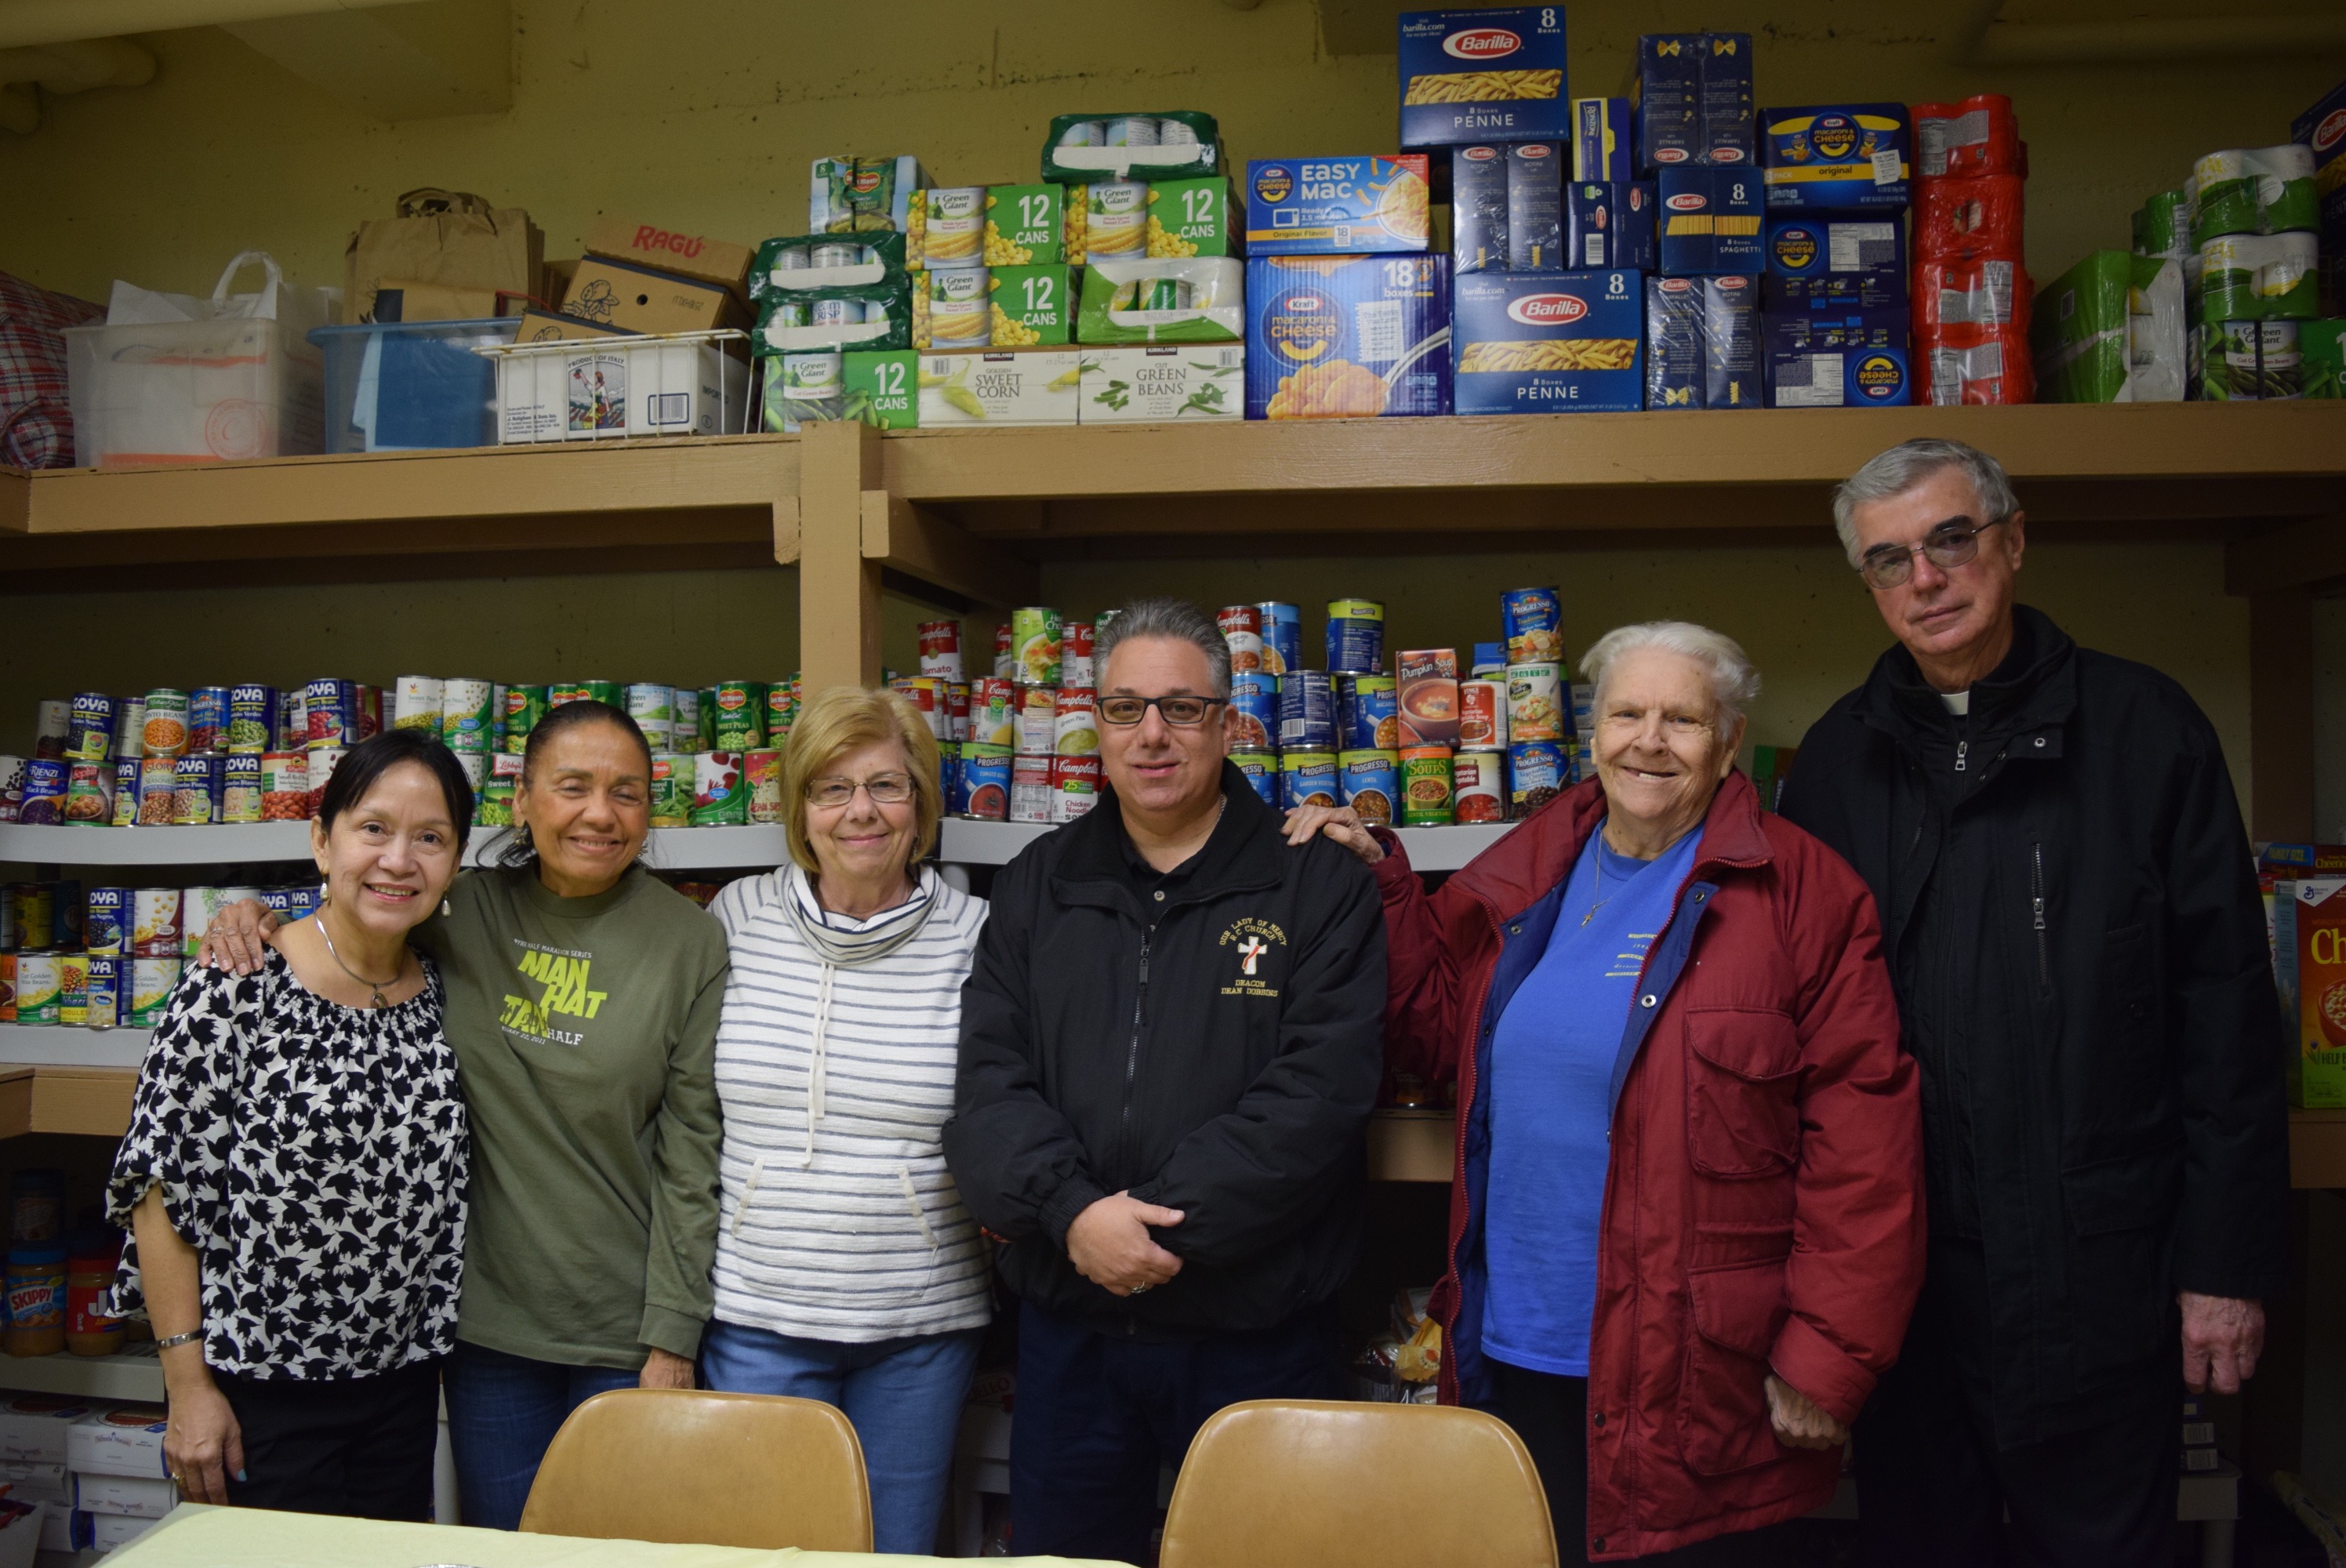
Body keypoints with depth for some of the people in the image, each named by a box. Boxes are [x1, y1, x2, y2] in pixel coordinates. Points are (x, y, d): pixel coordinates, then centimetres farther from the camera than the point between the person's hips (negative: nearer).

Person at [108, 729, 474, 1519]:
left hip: (405, 1386, 5)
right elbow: (160, 1190, -12)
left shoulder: (442, 989, 2)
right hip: (260, 1390, -5)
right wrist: (188, 1387, -11)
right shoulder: (236, 989, -14)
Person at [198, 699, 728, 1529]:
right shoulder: (464, 915, 0)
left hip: (623, 1337, -3)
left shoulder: (688, 942, -9)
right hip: (487, 1321, 3)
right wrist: (254, 924, -4)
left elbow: (691, 1153, -9)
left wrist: (672, 1337, -9)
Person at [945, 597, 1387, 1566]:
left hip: (1257, 1336, -3)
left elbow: (1318, 1094, -14)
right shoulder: (1038, 885, 8)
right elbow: (988, 1084, 0)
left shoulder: (1317, 885, -3)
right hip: (1068, 1331, 3)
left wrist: (1159, 1223, -19)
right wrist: (1071, 1212, -17)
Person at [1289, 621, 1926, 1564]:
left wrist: (1829, 1358, -13)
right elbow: (1436, 1025, 15)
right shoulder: (1523, 874, 7)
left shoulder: (1799, 892, -9)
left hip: (1698, 1381, -4)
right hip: (1515, 1355, 5)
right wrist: (1378, 879, 5)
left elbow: (1862, 1140, -11)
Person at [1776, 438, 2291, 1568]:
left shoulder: (2144, 730, -3)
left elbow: (2227, 1009, -4)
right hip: (1894, 1263, 3)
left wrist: (2229, 1259, -6)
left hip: (2097, 1268, -2)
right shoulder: (1839, 757, 5)